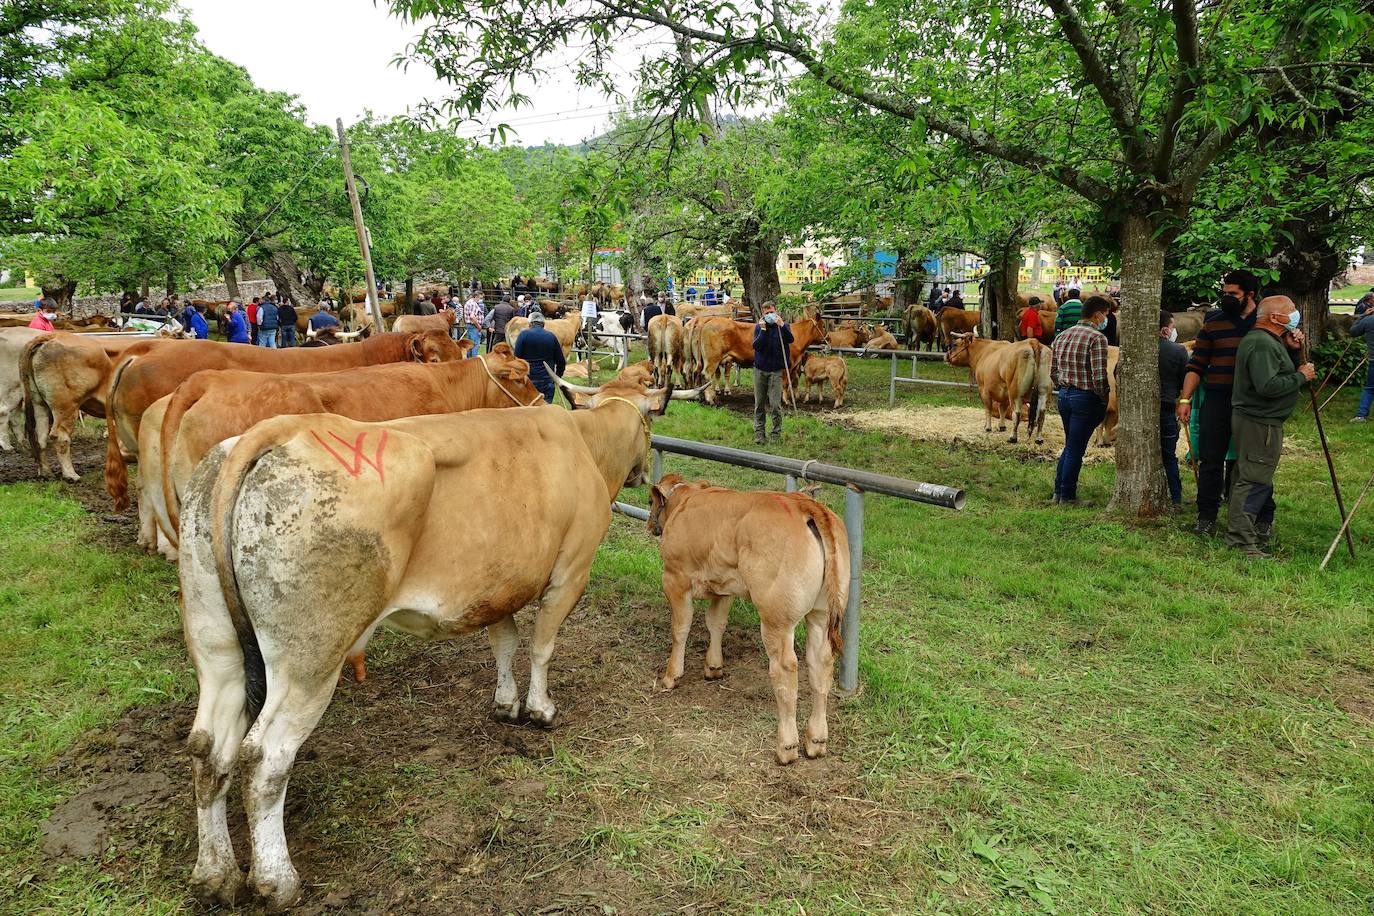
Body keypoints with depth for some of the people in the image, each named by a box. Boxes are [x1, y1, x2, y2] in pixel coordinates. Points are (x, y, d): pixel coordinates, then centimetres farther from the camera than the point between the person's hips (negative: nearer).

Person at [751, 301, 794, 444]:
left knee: (775, 404, -6)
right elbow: (756, 346, -12)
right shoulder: (759, 327, 1)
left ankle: (777, 433, 6)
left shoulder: (783, 325, -1)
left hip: (776, 370, -2)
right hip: (760, 369, 2)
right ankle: (759, 432, 18)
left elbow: (790, 340, -19)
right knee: (759, 404, 9)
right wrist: (763, 330, -20)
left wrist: (781, 325, -28)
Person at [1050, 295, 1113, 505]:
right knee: (1075, 450, 2)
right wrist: (1104, 400, -6)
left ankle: (1059, 491, 24)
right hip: (1086, 398, -7)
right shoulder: (1096, 338, -14)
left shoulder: (1062, 336, 9)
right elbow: (1099, 376, -19)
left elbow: (1053, 372, 12)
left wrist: (1062, 389, 19)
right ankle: (1067, 496, 11)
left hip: (1064, 396, 7)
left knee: (1070, 446, 20)